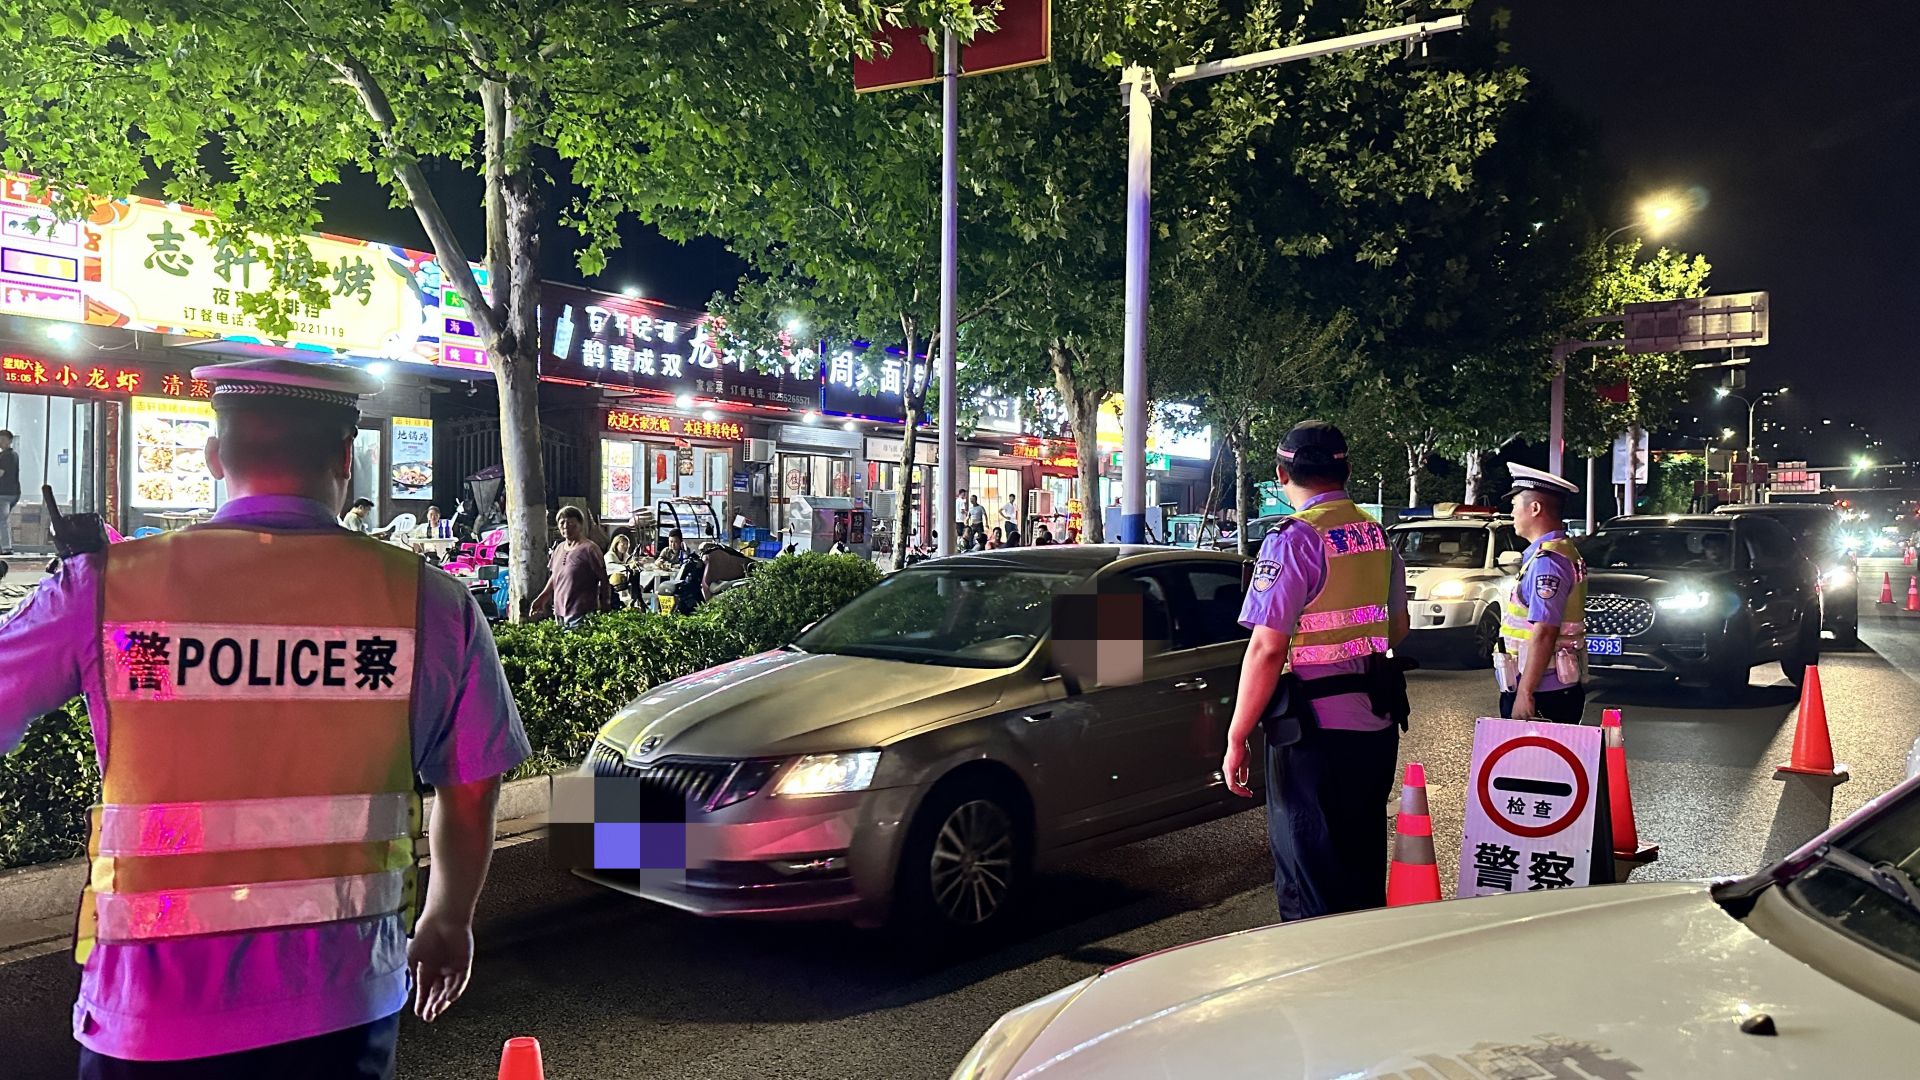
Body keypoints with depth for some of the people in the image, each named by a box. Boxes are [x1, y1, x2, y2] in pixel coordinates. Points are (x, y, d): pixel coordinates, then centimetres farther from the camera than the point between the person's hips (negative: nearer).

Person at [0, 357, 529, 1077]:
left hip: (155, 1015, 0)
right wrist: (447, 919, 20)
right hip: (345, 1006, 1)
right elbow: (470, 794, 2)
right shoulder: (430, 601, -7)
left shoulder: (102, 589, -9)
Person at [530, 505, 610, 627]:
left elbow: (604, 581, -7)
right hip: (559, 612, 7)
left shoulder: (588, 549, -9)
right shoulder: (559, 548, 13)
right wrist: (541, 598, 18)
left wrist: (604, 610, -9)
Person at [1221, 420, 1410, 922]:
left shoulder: (1294, 540, -15)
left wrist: (1237, 738, -16)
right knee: (1362, 870, 21)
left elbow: (1266, 649, -20)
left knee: (1309, 886, 3)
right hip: (1378, 723, 8)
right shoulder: (1377, 535, 9)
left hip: (1314, 730, -8)